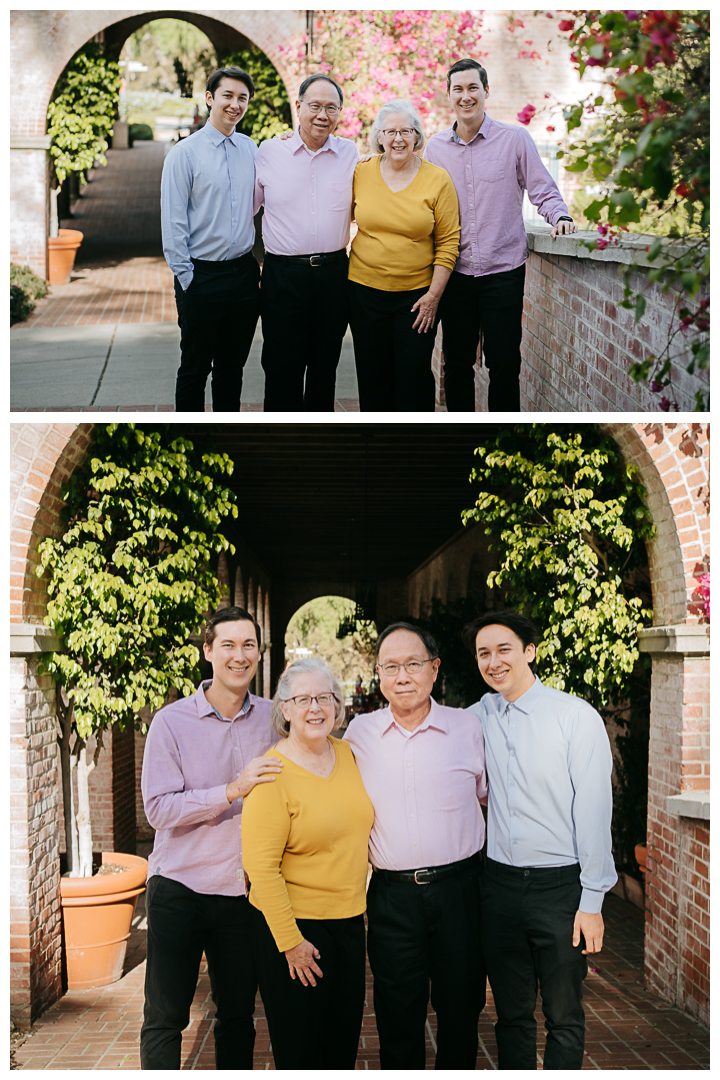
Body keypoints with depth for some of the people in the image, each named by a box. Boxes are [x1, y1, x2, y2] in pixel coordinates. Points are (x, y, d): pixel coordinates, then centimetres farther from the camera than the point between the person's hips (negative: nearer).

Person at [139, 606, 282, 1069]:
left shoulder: (274, 719, 4)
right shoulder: (172, 722, -6)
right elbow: (159, 808, -14)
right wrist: (233, 790, -23)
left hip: (244, 892, 3)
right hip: (180, 889, -3)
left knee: (238, 1015, 13)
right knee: (165, 1019, 2)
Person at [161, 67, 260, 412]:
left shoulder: (251, 149, 8)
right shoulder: (185, 153, -7)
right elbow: (173, 221, -8)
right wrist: (186, 277, -10)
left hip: (244, 273, 5)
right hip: (202, 277, -4)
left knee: (232, 365, 14)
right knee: (195, 368, 5)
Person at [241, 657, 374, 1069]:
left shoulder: (348, 754, 4)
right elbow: (261, 866, -18)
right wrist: (290, 941, -18)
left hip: (349, 918, 6)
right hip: (294, 923, -6)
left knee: (344, 1043, 14)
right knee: (302, 1050, 4)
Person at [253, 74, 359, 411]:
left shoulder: (349, 153, 5)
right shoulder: (269, 151, 2)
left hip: (334, 274, 2)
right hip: (283, 273, -2)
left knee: (325, 366, 12)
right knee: (282, 370, 0)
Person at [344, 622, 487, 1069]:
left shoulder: (468, 726, -1)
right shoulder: (359, 734, 3)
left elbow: (488, 794, 14)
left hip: (458, 887, -1)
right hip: (392, 894, 1)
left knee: (461, 1008, 8)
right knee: (398, 1016, 7)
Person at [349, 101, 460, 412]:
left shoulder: (437, 180, -4)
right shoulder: (360, 173, 0)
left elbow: (448, 242, -3)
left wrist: (433, 295, -7)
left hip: (417, 294, -2)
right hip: (365, 289, 2)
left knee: (414, 374, -1)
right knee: (373, 375, 8)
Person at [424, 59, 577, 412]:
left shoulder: (515, 138, -1)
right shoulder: (435, 146, 8)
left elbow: (542, 190, 3)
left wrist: (560, 216, -16)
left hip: (503, 270, -3)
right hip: (455, 272, 3)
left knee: (503, 363, -1)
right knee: (456, 363, 8)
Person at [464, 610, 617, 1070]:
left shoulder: (577, 716, -8)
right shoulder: (481, 716, 6)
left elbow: (594, 811, -10)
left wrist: (592, 901, -12)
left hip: (560, 886, -4)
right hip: (500, 884, 4)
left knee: (564, 1017, 6)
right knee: (512, 1014, 14)